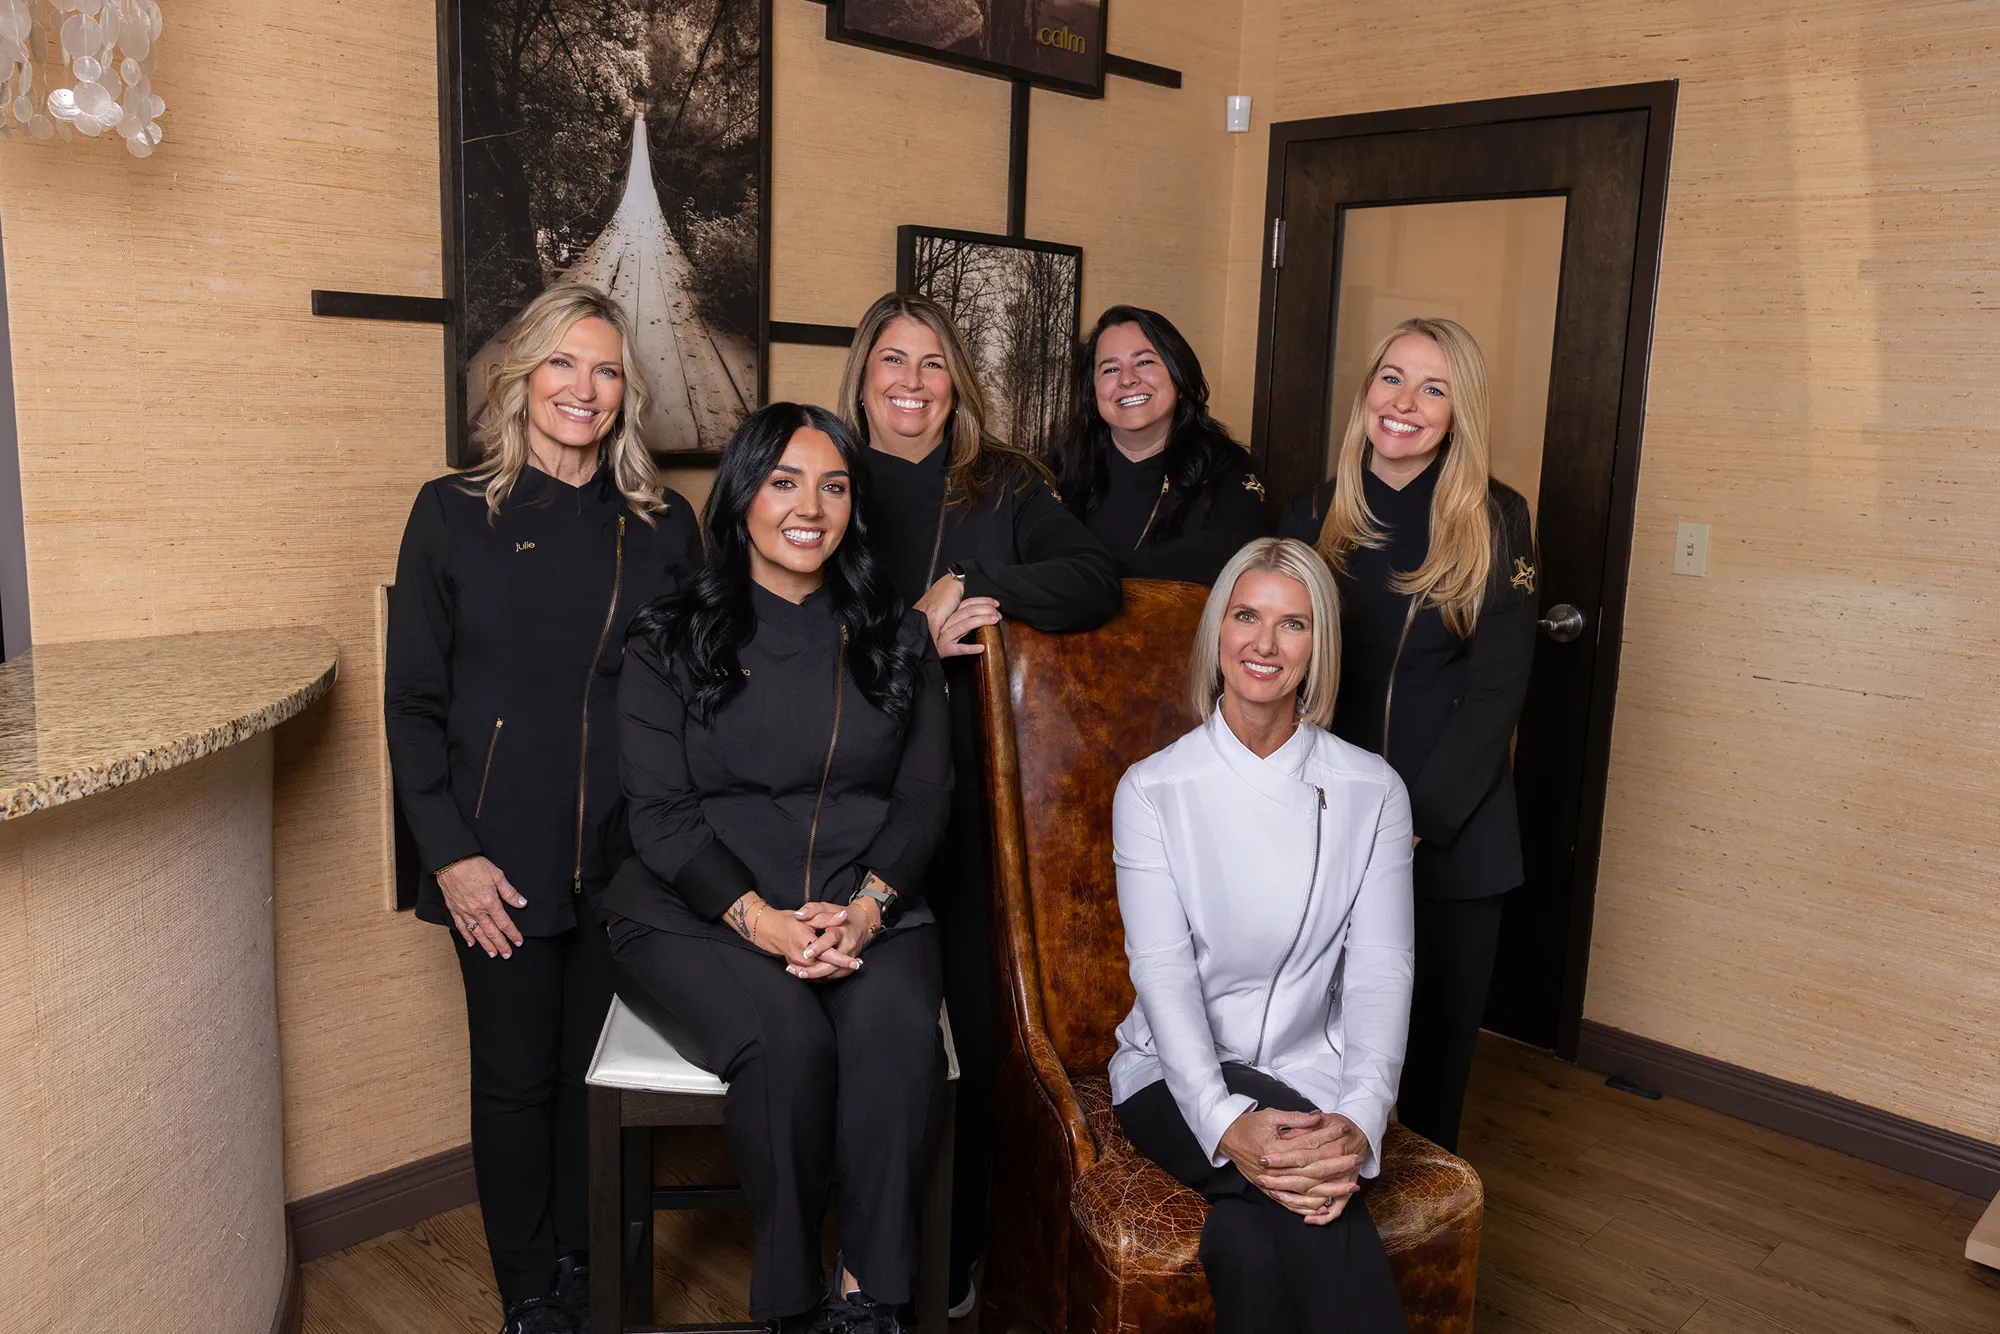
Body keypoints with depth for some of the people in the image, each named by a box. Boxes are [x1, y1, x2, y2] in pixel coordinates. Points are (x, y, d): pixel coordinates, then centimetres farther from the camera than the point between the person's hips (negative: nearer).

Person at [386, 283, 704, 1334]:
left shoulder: (663, 525, 6)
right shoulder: (455, 513, 0)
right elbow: (412, 702, -1)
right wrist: (451, 852, -8)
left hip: (628, 858, 2)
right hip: (502, 862, -2)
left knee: (598, 1071, 12)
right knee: (518, 1077, 8)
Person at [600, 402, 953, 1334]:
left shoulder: (897, 639, 12)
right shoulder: (671, 641, 6)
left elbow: (925, 793, 5)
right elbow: (660, 812, -2)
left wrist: (867, 905, -13)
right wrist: (758, 918, -18)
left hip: (867, 914, 2)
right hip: (697, 917, -1)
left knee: (896, 1032, -30)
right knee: (787, 1036, -31)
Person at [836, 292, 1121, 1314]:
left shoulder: (1003, 486, 12)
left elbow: (1096, 581, 1)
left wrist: (982, 591, -12)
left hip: (973, 795, 1)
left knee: (971, 1025, 1)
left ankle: (956, 1259, 19)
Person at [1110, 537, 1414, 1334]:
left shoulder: (1372, 792, 3)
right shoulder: (1153, 790, -2)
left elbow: (1381, 971, -6)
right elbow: (1162, 969, -11)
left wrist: (1361, 1123, -24)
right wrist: (1227, 1122, -28)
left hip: (1315, 1077, 1)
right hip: (1181, 1076, -1)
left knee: (1251, 1235, -30)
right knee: (1315, 1206, -32)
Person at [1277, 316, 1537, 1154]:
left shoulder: (1496, 521, -2)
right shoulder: (1313, 517, 5)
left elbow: (1496, 688, -6)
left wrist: (1414, 820, -14)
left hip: (1453, 841, -1)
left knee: (1435, 1055, 8)